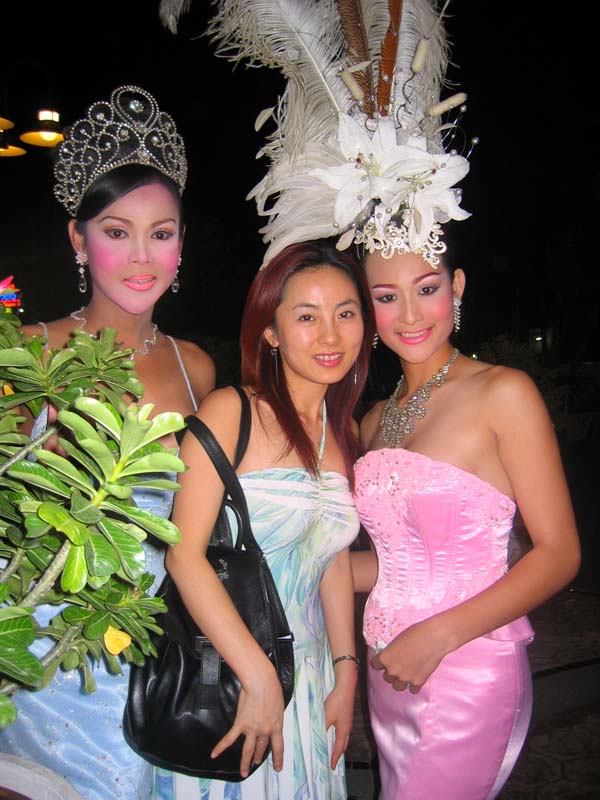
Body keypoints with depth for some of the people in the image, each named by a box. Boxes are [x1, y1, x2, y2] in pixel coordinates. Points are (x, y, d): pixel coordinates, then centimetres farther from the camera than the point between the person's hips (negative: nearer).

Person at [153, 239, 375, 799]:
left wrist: (345, 673, 6)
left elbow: (334, 558, 9)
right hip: (219, 668, -5)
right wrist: (259, 678, -21)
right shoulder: (231, 411, -15)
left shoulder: (344, 432, 5)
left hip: (307, 672, 6)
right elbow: (184, 553, -21)